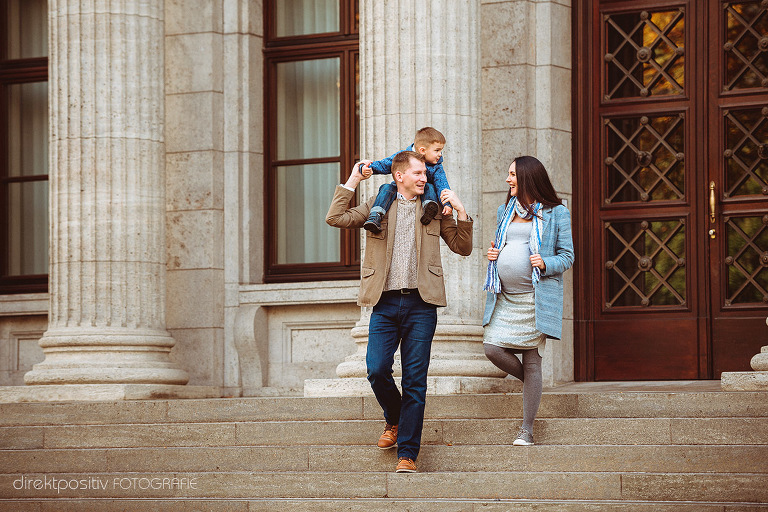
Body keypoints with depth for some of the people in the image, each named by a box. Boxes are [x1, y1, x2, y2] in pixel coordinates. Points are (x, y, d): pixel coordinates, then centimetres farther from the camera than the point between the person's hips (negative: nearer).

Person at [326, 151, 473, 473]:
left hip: (420, 304, 0)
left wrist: (461, 211, 0)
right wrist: (353, 181, 4)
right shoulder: (377, 207, 13)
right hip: (385, 304, 0)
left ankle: (407, 454, 0)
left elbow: (463, 248, 13)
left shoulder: (435, 209, 13)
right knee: (377, 370, -10)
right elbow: (335, 217, 2)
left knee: (415, 380, -4)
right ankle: (394, 420, 21)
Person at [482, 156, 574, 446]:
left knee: (532, 362, -3)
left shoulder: (556, 214, 0)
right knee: (492, 348, -9)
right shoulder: (505, 212, 17)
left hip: (535, 297, -5)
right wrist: (492, 255, 5)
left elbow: (567, 257, 1)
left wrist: (545, 263, -18)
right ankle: (531, 385, 21)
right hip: (504, 297, 5)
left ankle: (527, 430, 5)